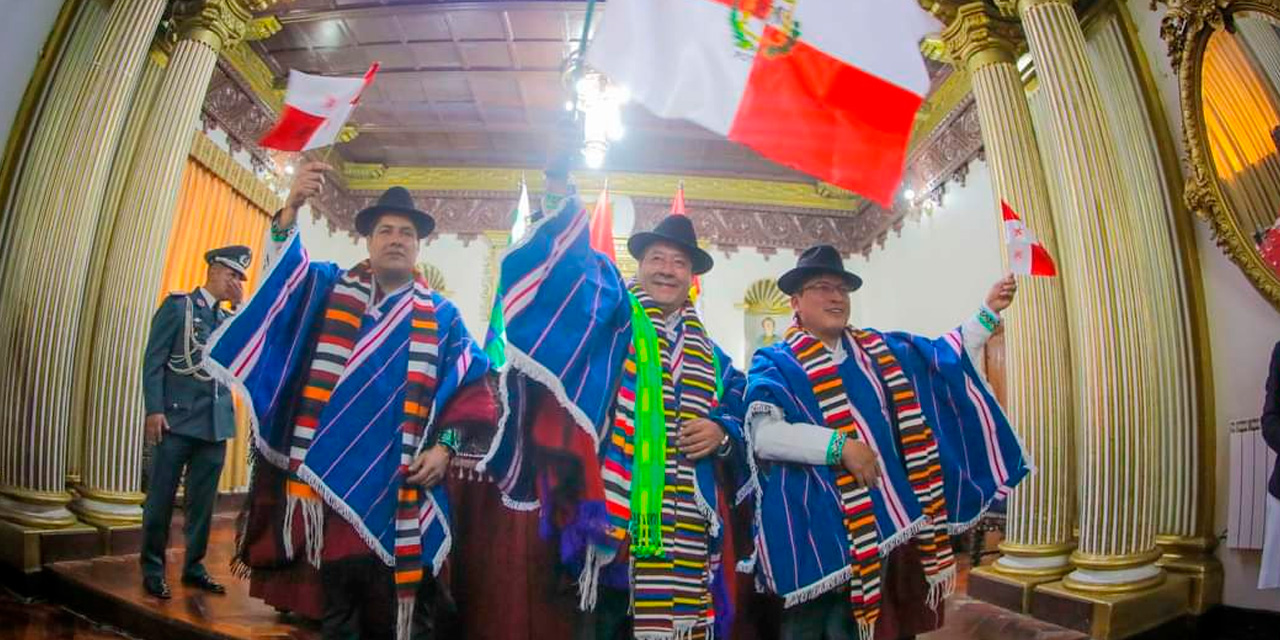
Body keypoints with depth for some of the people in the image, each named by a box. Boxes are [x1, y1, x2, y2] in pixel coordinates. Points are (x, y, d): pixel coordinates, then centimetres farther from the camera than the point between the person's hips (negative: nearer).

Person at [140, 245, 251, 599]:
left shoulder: (230, 318, 16)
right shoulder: (178, 305, 1)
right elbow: (154, 360, -4)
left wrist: (241, 305, -2)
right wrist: (154, 410, -13)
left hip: (216, 423, 5)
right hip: (177, 418, -5)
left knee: (203, 502, 10)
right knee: (161, 498, 4)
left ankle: (194, 566, 19)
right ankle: (153, 569, 15)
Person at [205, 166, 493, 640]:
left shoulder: (441, 316, 8)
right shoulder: (328, 288, 13)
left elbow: (472, 388, 4)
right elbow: (284, 271, -6)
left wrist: (445, 447, -8)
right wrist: (291, 209, -22)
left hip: (399, 488, -1)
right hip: (329, 476, 1)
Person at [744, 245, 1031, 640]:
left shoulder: (879, 350, 14)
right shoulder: (776, 364, -6)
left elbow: (946, 357, 23)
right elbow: (763, 434, -20)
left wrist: (989, 311, 15)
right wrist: (841, 446, -25)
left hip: (884, 522, 5)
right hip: (815, 529, -5)